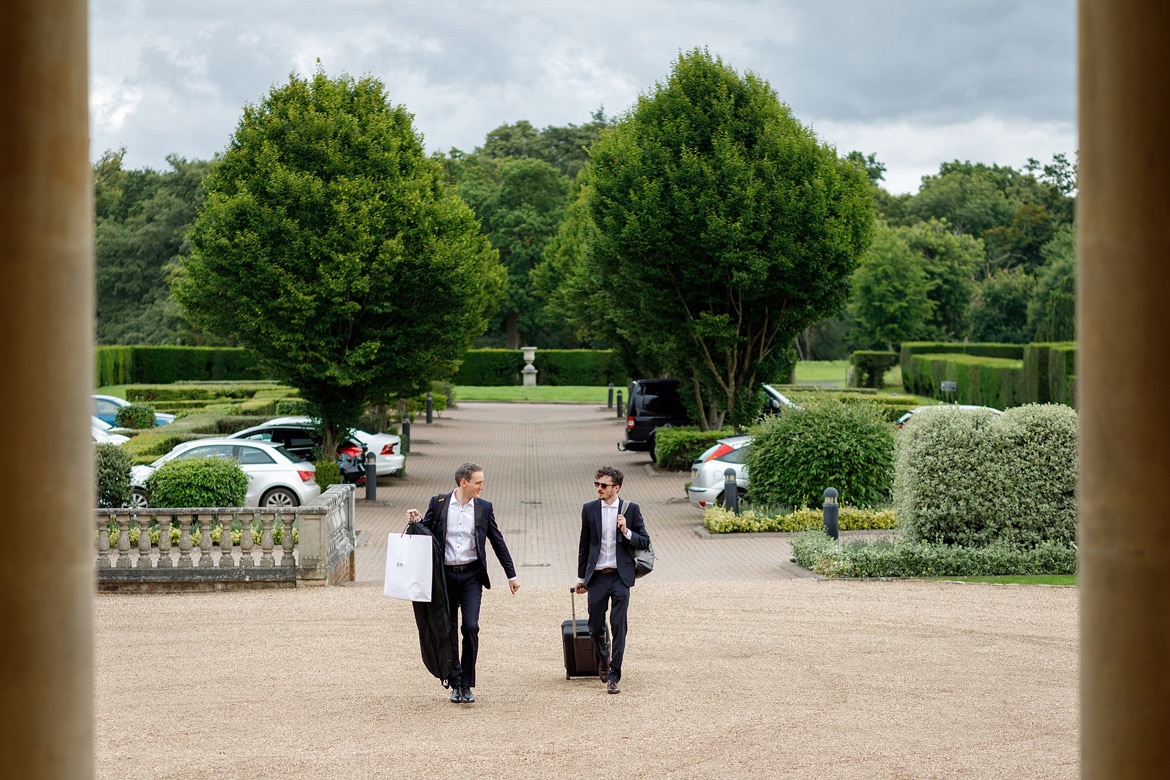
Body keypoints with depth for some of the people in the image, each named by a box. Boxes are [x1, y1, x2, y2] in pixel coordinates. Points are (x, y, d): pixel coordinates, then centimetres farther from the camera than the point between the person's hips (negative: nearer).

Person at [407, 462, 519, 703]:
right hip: (445, 574, 0)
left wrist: (511, 575, 8)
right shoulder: (438, 503, 1)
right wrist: (417, 520, -14)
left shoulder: (484, 508, 4)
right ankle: (455, 684, 18)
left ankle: (467, 685, 0)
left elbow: (498, 541, 9)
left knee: (471, 627, -11)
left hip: (471, 575, 0)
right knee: (448, 630, 6)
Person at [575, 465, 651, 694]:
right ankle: (603, 659, 39)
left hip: (620, 576, -2)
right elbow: (584, 545, 12)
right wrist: (581, 577, 13)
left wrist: (627, 532, -15)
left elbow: (645, 542, 3)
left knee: (618, 627, -7)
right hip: (597, 576, 2)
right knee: (596, 626, 9)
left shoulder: (631, 510, 0)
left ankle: (614, 676, -4)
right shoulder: (589, 509, 5)